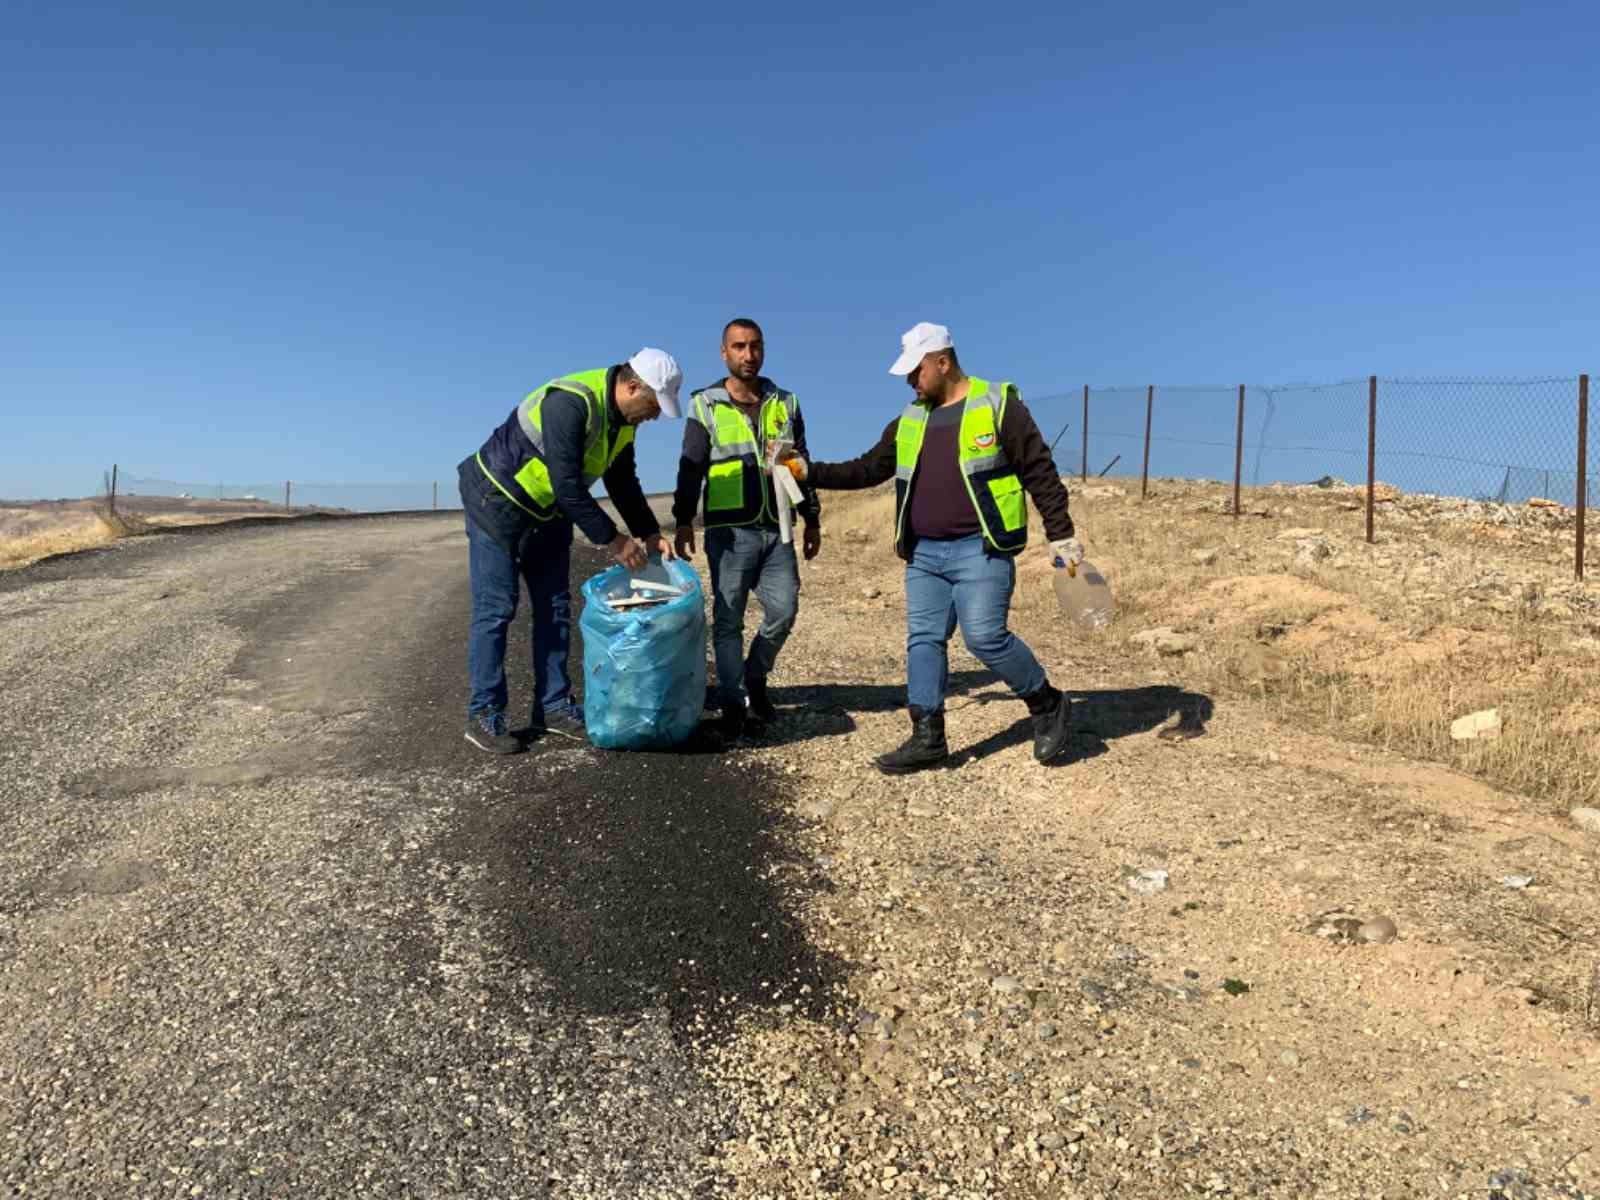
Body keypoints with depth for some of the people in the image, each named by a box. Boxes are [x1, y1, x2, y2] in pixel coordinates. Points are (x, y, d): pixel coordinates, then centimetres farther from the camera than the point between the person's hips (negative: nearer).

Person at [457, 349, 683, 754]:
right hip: (497, 503, -9)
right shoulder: (570, 403, -30)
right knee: (495, 610, -6)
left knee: (555, 609, 7)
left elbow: (623, 484, 6)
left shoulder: (622, 419, -2)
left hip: (547, 512, 9)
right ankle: (483, 716, 2)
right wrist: (611, 539, -26)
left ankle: (553, 706, 14)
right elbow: (567, 486, -32)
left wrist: (649, 534, -4)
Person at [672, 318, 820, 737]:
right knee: (729, 618, 1)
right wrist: (684, 521, -9)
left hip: (777, 529, 3)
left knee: (783, 610, 2)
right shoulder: (706, 405, 3)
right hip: (730, 530, -3)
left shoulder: (785, 404, 12)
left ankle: (754, 680, 25)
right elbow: (691, 469, 0)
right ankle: (732, 704, 10)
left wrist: (812, 519, 14)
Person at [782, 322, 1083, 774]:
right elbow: (867, 470, 17)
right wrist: (809, 472, 8)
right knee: (923, 640, 4)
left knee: (985, 637, -12)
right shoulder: (909, 421, 13)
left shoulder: (997, 406, -4)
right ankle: (927, 739, 11)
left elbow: (1040, 474, -5)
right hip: (924, 554, 7)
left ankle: (1049, 706, 11)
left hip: (980, 550, -6)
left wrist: (1061, 536, -8)